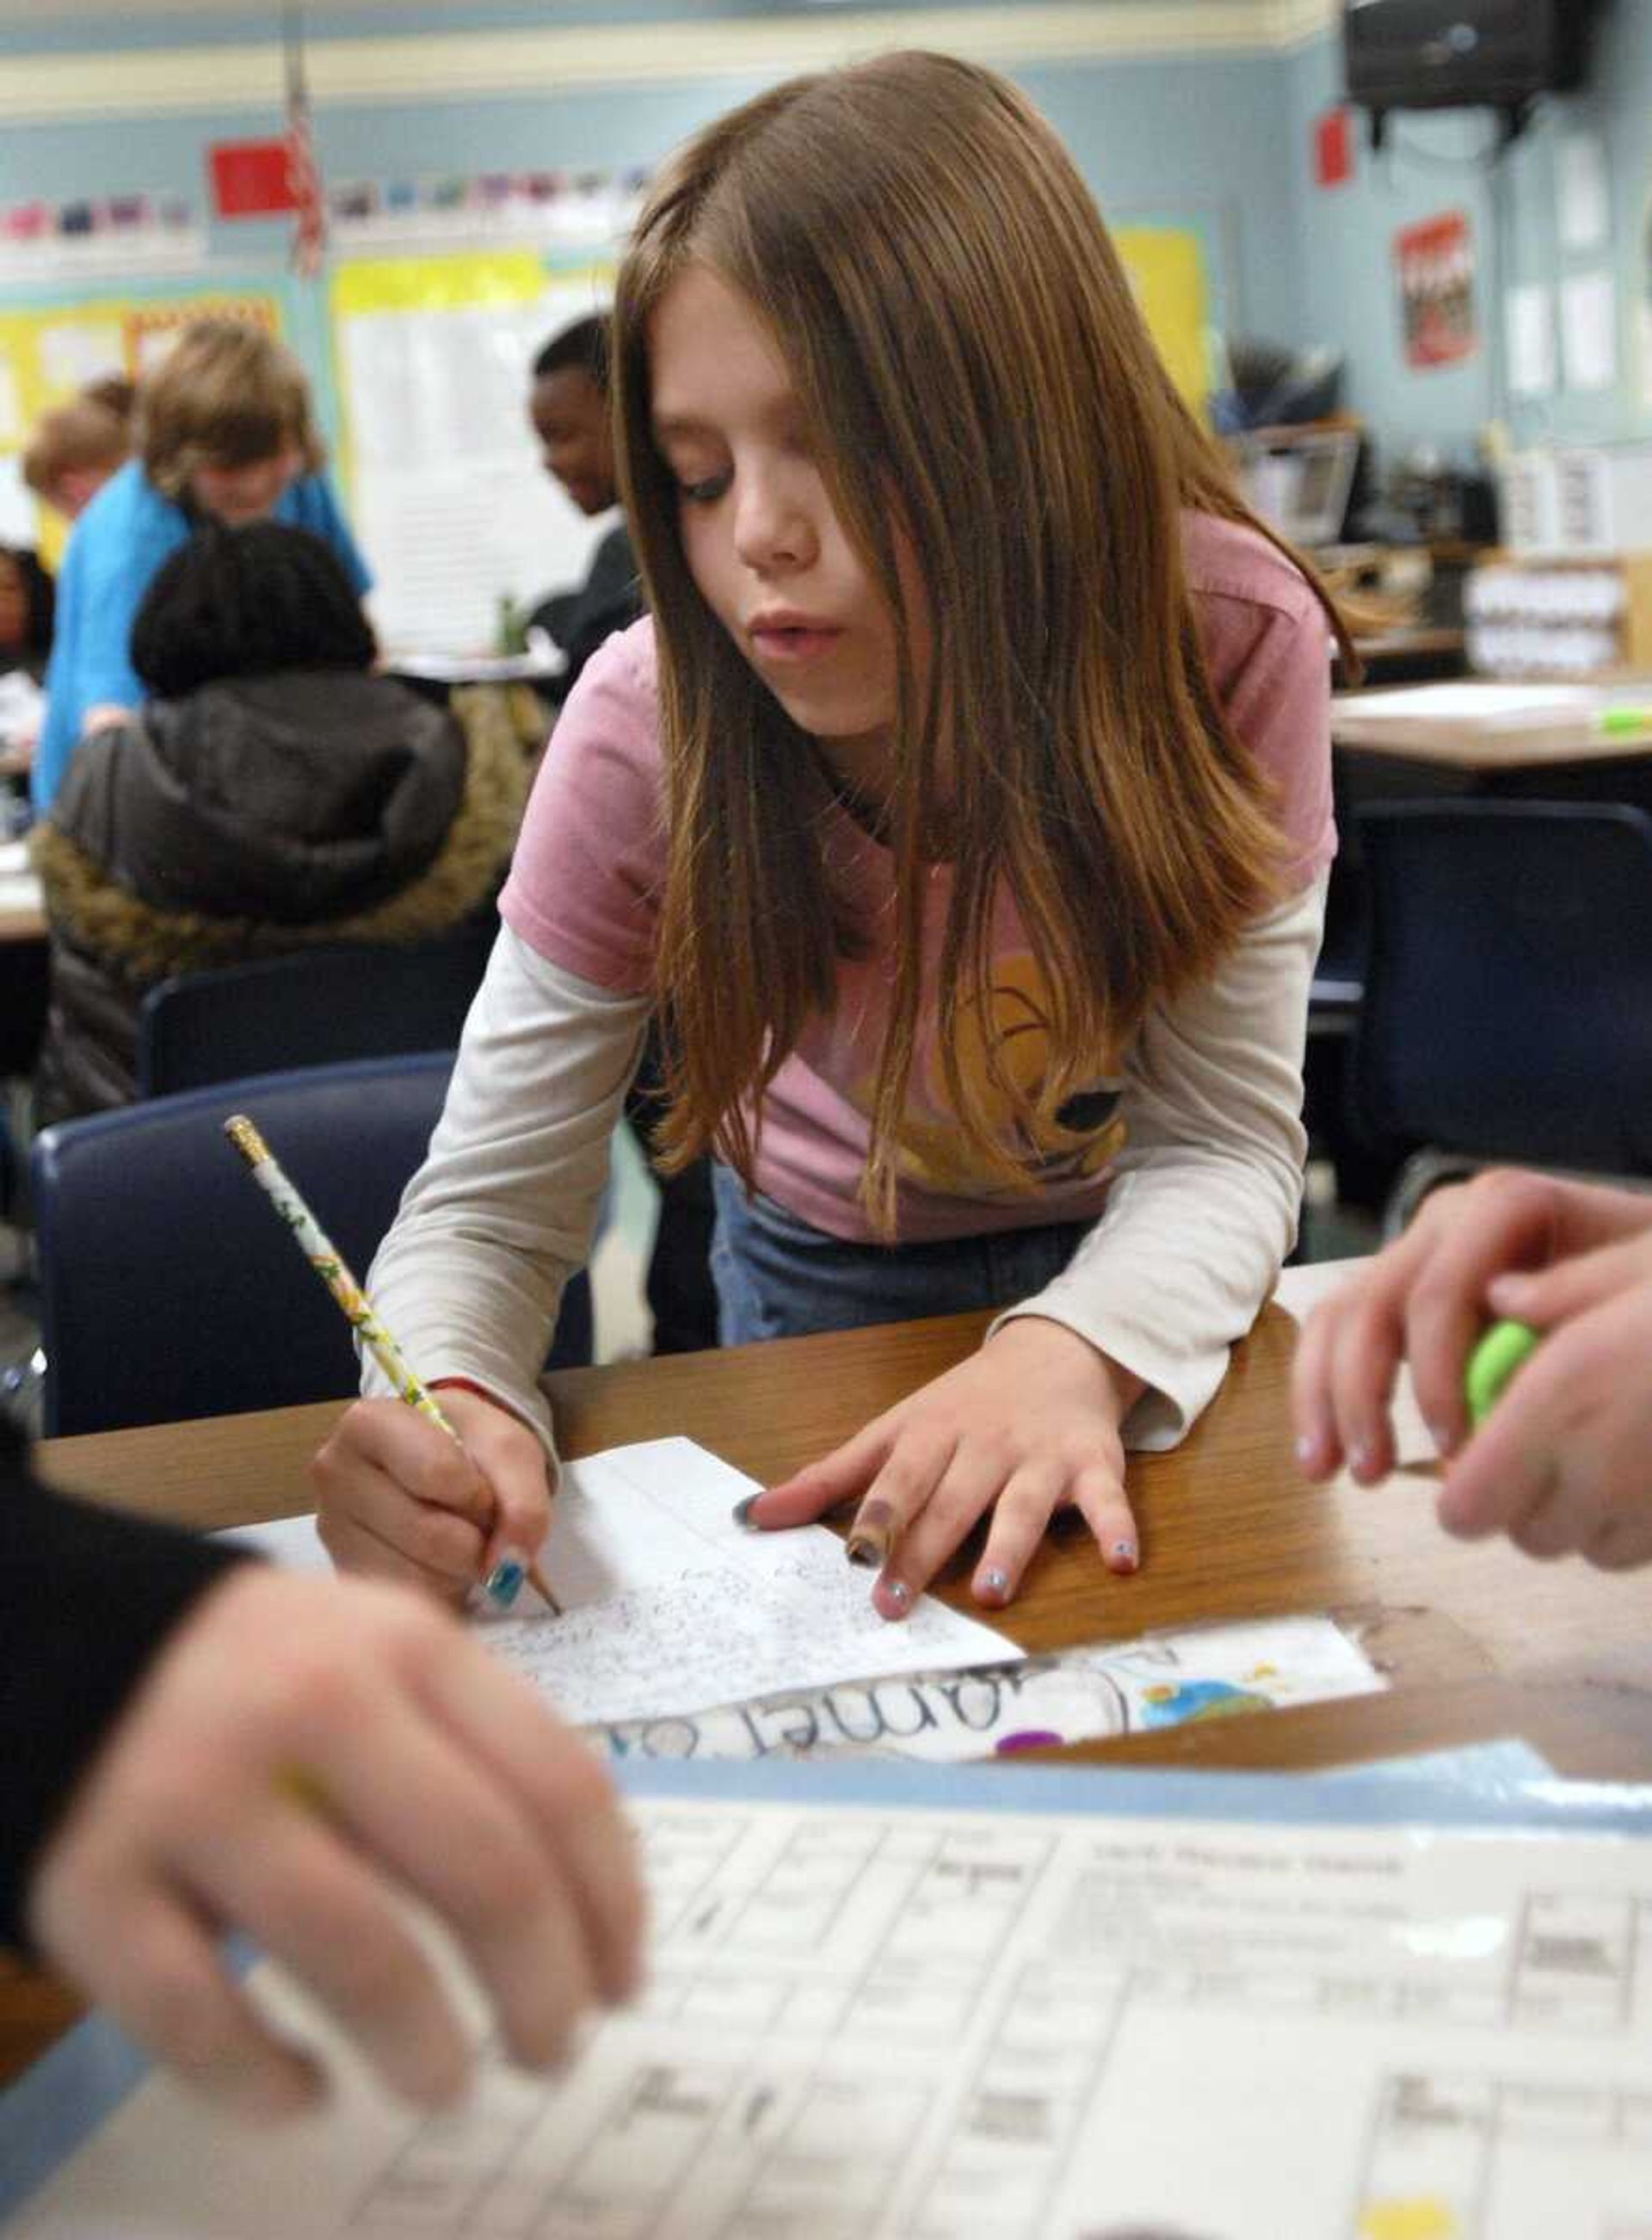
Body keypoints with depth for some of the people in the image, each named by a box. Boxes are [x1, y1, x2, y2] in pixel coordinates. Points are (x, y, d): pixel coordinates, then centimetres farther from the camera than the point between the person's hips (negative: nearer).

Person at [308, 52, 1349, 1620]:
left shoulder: (1228, 637, -29)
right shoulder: (647, 735, -28)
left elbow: (1225, 1135, -25)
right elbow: (488, 1212, -22)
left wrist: (1072, 1351, -47)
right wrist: (447, 1406, -45)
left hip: (1132, 1265, 0)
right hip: (830, 1268, 0)